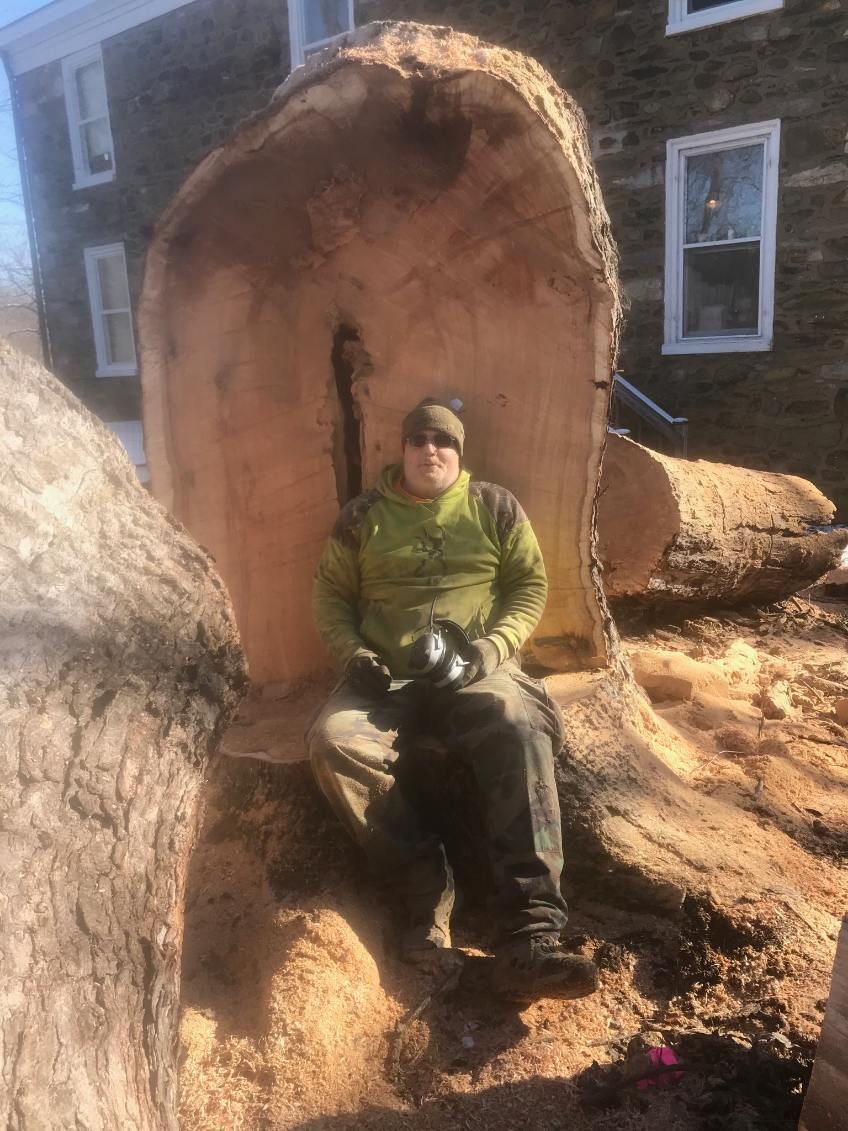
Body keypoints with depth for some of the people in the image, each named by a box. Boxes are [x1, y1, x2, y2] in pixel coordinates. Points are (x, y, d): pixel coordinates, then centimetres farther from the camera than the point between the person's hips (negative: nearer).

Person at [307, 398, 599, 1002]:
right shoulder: (362, 516, 13)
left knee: (521, 733, -34)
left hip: (476, 672, -1)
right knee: (333, 742, -30)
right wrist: (353, 653, -5)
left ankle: (529, 940, -35)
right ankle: (426, 889, -18)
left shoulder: (496, 507, 11)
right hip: (386, 678, 2)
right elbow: (331, 594, 14)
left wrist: (494, 645, -10)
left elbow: (530, 585, 8)